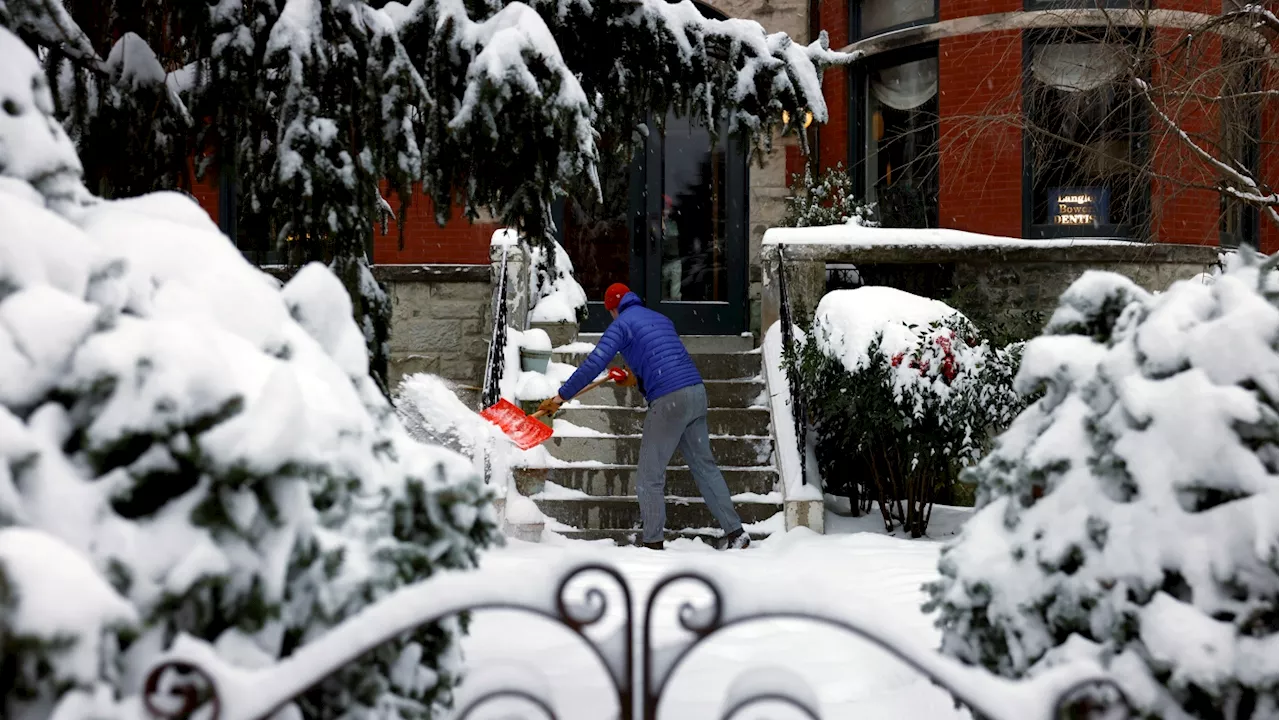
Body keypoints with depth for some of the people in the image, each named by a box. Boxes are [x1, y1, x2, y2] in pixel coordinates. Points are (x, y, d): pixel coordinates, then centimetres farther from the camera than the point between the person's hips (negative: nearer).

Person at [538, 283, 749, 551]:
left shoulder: (622, 324, 3)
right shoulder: (661, 319, 25)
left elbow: (594, 364, -7)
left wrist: (562, 395, -2)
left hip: (669, 401, -7)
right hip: (697, 391, 8)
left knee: (650, 476, 2)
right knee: (704, 465, 15)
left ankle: (653, 542, 5)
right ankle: (735, 531, 13)